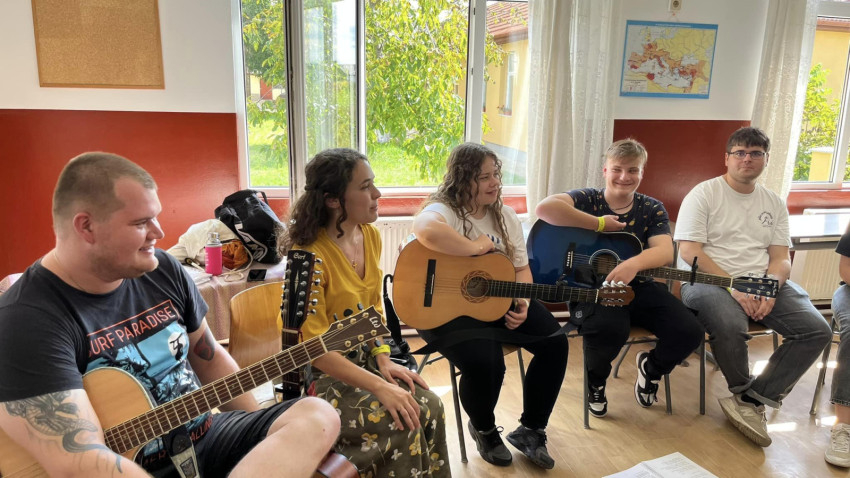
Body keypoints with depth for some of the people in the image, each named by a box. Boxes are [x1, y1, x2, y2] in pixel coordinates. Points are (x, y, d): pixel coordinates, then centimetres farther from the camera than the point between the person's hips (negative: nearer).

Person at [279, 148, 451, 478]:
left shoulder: (370, 235, -2)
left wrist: (383, 360, -4)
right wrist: (378, 387, -27)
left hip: (362, 357, 7)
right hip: (316, 373, -6)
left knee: (429, 406, -11)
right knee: (400, 423, -21)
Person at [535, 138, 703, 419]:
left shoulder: (652, 210, 7)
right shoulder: (587, 200, -3)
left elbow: (665, 252, -10)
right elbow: (544, 208, -25)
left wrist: (634, 264, -33)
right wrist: (600, 223, -18)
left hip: (637, 287, 4)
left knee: (689, 332, -16)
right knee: (610, 328, -36)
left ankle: (652, 367, 22)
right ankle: (595, 382, 2)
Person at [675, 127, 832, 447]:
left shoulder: (774, 203, 14)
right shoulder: (703, 194, -2)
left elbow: (781, 258, 9)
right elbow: (689, 252, -12)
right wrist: (733, 287, -20)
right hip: (707, 279, -5)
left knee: (817, 330, -14)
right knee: (731, 326, -35)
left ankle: (752, 400, -8)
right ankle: (744, 391, -2)